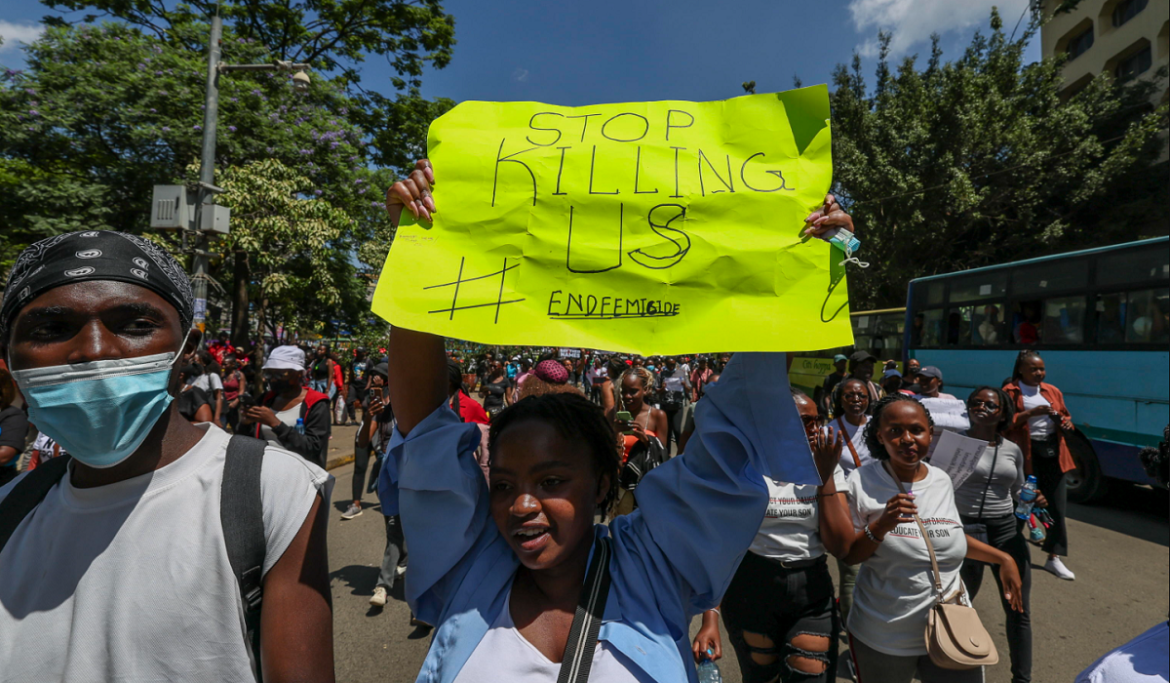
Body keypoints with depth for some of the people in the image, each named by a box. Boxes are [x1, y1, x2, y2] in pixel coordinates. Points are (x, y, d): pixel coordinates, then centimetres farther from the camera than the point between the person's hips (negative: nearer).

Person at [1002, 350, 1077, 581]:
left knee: (1058, 506, 5)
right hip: (1026, 452, -5)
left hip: (1053, 451, 5)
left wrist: (1066, 423, 1)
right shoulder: (1010, 393, -4)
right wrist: (1030, 413, -22)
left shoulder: (1053, 391, 13)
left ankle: (1054, 557, 14)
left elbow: (1065, 416, 24)